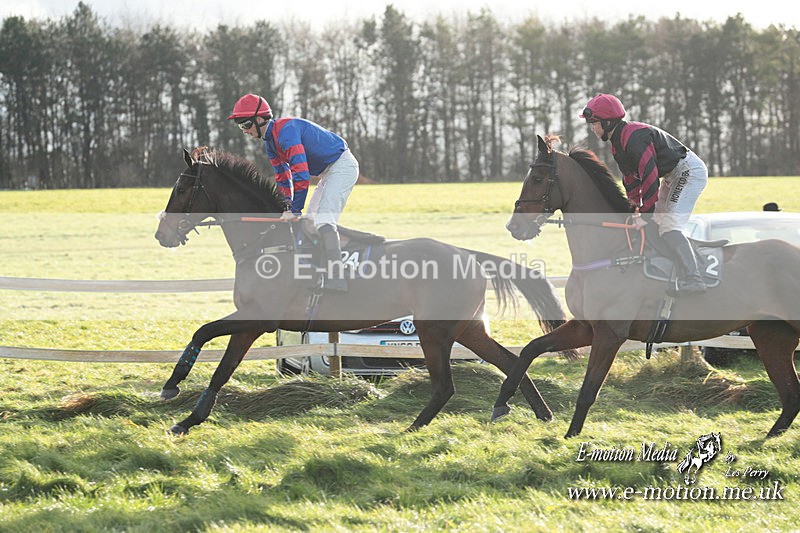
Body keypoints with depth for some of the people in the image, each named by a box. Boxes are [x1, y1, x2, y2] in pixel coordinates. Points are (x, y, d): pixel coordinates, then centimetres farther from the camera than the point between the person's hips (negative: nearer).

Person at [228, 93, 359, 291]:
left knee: (324, 219, -21)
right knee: (311, 220, 14)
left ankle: (336, 277, -31)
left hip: (342, 165, -11)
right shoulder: (269, 141, 9)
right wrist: (287, 207, 7)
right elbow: (283, 178, 18)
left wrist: (295, 209, -29)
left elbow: (300, 171, -31)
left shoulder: (285, 130, -25)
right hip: (328, 171, 11)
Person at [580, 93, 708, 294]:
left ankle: (692, 280, -25)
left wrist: (645, 213, -25)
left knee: (669, 227, -20)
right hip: (672, 176, 11)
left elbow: (649, 176, -28)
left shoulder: (634, 137, -25)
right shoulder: (618, 144, 9)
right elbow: (631, 179, 16)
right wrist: (635, 208, 9)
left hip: (689, 170, -11)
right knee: (654, 225, 14)